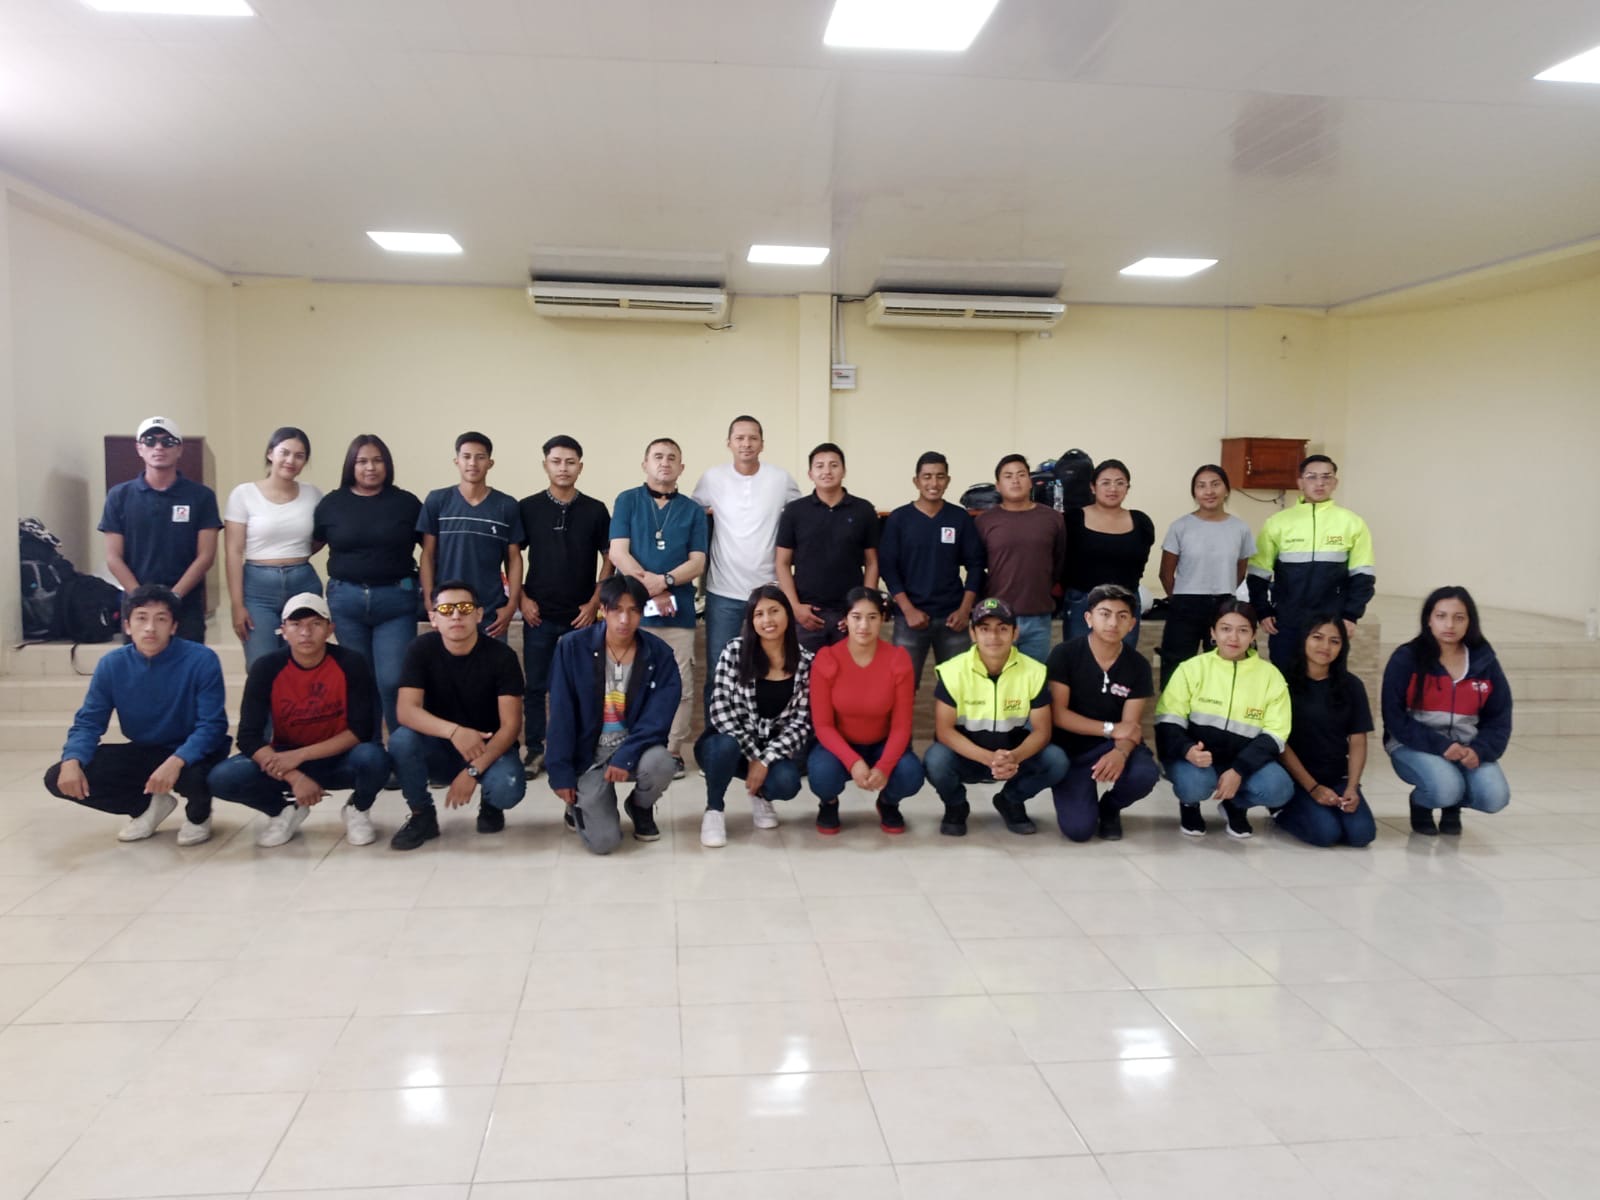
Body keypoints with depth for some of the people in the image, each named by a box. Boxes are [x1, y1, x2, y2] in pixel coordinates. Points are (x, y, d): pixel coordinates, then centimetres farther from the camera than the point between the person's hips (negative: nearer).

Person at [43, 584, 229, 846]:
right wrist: (71, 761, -25)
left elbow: (211, 725, -23)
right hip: (143, 753, 4)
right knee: (59, 779, -12)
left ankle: (198, 814, 1)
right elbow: (88, 722, -4)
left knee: (193, 775, -40)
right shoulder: (111, 665, -8)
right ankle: (149, 804, 10)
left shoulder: (201, 660, -20)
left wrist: (176, 761, -40)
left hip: (191, 753, -4)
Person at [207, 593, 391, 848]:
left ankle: (357, 810, 1)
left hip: (338, 759, -1)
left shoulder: (351, 664, -17)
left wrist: (301, 754, -24)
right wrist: (294, 778, -28)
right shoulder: (266, 668, -13)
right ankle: (285, 810, 7)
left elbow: (361, 730, -17)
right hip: (284, 760, 2)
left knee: (372, 758, -35)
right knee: (221, 778, -24)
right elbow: (249, 737, -15)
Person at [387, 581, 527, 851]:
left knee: (507, 790, -33)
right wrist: (454, 731, -39)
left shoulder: (501, 655, -15)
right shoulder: (421, 650, -11)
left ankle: (490, 805, 7)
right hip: (439, 748, 2)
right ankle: (422, 816, -4)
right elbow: (406, 711, -22)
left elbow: (511, 724, -17)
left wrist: (473, 770, -29)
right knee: (401, 740, -30)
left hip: (490, 748, -2)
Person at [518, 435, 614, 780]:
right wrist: (522, 598, -3)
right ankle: (534, 749, 14)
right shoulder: (527, 507, 2)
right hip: (539, 614, 0)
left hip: (580, 615, 0)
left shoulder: (595, 510, 2)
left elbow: (609, 558, 4)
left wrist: (595, 602, -3)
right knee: (535, 686, 4)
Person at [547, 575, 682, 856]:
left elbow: (659, 717, -13)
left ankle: (641, 808, 4)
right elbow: (561, 716, -9)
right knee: (603, 841, -18)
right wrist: (561, 772, -12)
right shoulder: (572, 648, -11)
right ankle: (580, 804, 20)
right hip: (589, 755, -2)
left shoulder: (659, 654, -8)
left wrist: (626, 755, -26)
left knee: (660, 763, -34)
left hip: (636, 747, 2)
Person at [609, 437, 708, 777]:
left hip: (679, 611, 1)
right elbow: (618, 553, -2)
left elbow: (697, 562, 4)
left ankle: (673, 753, 9)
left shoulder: (693, 510, 12)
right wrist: (650, 587, -12)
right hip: (633, 608, -1)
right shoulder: (627, 501, 8)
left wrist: (664, 580, -14)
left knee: (678, 687, 0)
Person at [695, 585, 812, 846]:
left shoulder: (805, 661, -6)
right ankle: (713, 810, -6)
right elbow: (720, 710, -17)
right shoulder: (735, 651, -12)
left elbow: (801, 722, -9)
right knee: (726, 745, -36)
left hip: (774, 749, 1)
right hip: (730, 743, -1)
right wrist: (752, 755, -21)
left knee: (786, 783, -30)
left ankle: (761, 795, 10)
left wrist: (765, 759, -20)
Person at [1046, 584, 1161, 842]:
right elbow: (1058, 714, -12)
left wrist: (1121, 752, -32)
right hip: (1071, 748, -2)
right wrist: (1109, 729, -19)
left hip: (1111, 745, 2)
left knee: (1145, 774, -32)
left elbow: (1130, 725, -9)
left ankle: (1109, 807, 5)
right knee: (1078, 828, -20)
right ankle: (1085, 799, 20)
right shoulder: (1064, 654, -11)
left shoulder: (1138, 665, -4)